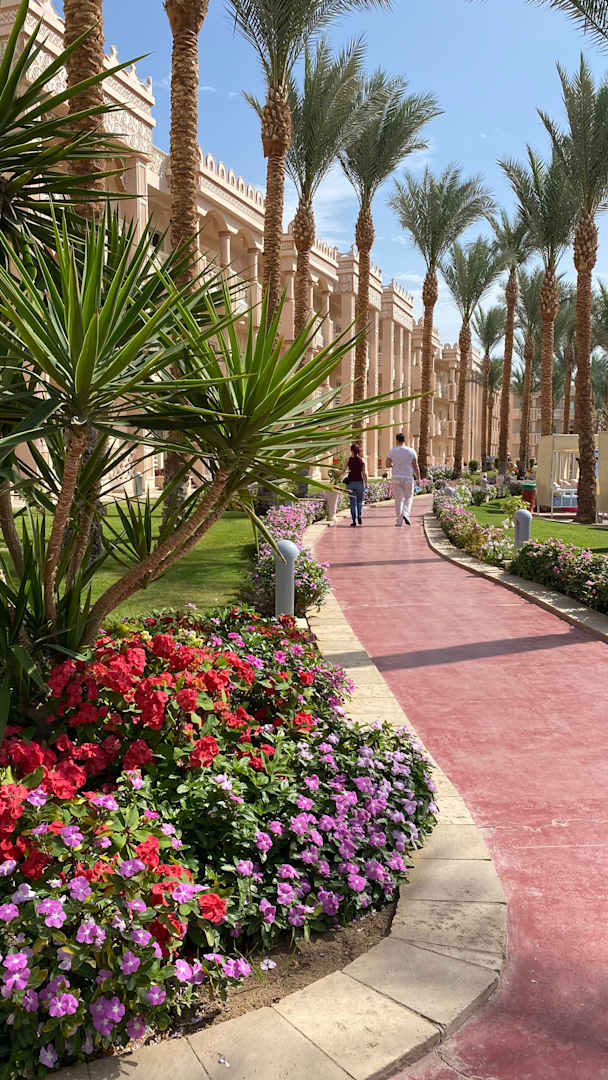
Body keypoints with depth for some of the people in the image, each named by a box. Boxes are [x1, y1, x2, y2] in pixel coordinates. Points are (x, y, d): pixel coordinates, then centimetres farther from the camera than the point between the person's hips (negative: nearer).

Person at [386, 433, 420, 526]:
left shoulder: (393, 451, -1)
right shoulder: (411, 451, -1)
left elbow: (387, 464, 0)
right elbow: (415, 466, -3)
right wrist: (418, 479, 2)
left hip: (396, 478, 1)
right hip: (408, 478, 0)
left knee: (398, 499, 5)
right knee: (408, 498, 14)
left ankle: (399, 520, 2)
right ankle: (406, 514, -10)